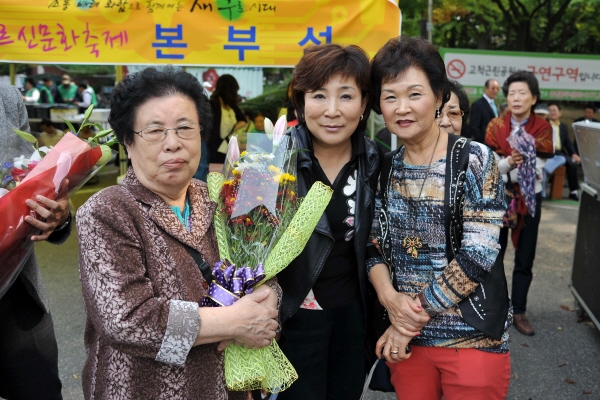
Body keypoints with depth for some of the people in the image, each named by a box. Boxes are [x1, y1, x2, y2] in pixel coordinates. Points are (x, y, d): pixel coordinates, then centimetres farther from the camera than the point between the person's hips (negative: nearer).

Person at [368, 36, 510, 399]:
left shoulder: (475, 160, -11)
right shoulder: (386, 168, 3)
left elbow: (478, 255, -17)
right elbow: (374, 247, 5)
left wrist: (416, 314, -13)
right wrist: (389, 296, -14)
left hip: (473, 340, -4)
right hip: (406, 339, 4)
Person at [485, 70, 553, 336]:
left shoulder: (543, 128, -4)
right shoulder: (496, 126, -3)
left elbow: (537, 171, -11)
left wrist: (505, 173, -23)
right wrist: (509, 163, -27)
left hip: (529, 199, 1)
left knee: (525, 259, 7)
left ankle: (519, 312, 19)